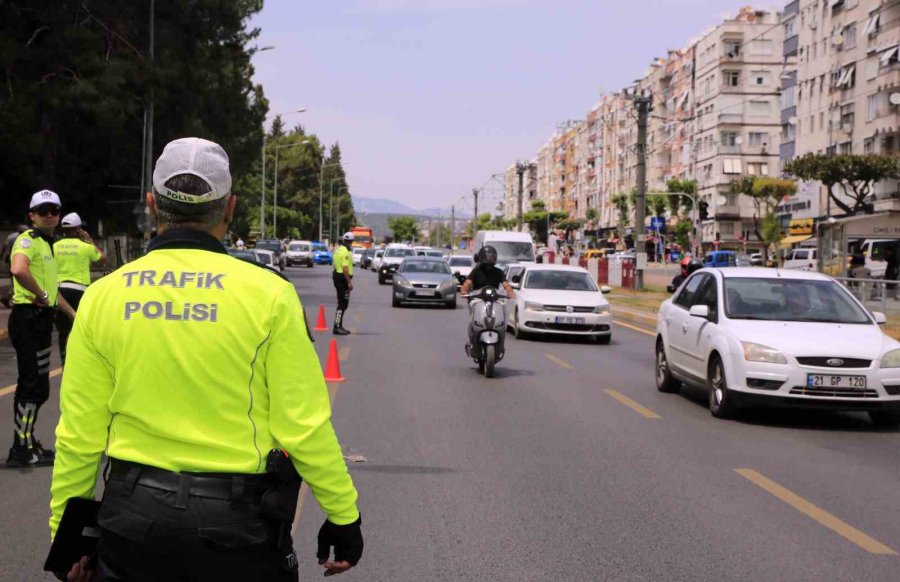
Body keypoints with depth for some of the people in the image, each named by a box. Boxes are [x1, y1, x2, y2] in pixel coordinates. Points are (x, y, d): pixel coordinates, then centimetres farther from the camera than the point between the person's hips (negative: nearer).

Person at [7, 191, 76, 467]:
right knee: (33, 385, -8)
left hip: (40, 319, 10)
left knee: (37, 387, 15)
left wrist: (72, 313, 30)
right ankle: (21, 450, -2)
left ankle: (27, 443, 26)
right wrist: (41, 296, -23)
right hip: (28, 317, -10)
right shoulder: (28, 240, -12)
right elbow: (19, 270, -34)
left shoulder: (47, 244, 20)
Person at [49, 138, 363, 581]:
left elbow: (80, 434, 1)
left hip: (133, 515, 2)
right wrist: (344, 516, 1)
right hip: (237, 519, -2)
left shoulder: (102, 297, -2)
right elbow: (304, 426, -10)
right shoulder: (268, 294, -10)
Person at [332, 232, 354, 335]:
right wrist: (349, 282, -23)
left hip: (337, 275, 10)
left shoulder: (338, 249, 13)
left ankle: (339, 326, 22)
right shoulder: (346, 252, -17)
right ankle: (337, 327, -10)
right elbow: (345, 268, -24)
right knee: (343, 304, -8)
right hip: (343, 278, -10)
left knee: (342, 303, 17)